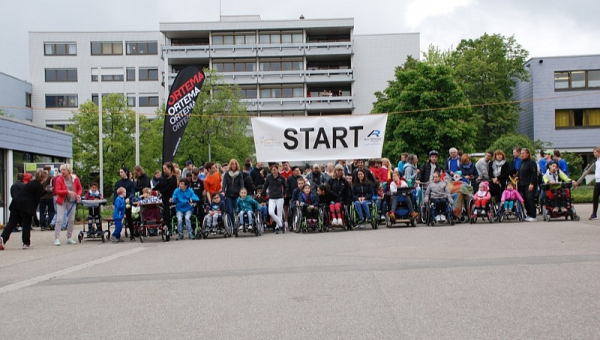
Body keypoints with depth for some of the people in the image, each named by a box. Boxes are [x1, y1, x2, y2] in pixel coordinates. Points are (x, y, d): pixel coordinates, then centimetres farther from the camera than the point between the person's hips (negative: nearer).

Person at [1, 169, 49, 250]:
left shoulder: (32, 183, 22)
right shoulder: (39, 186, -3)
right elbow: (36, 199, -6)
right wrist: (33, 210, 2)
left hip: (16, 202, 7)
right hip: (26, 205, -7)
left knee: (11, 223, 4)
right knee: (26, 224, 4)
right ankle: (26, 243, 10)